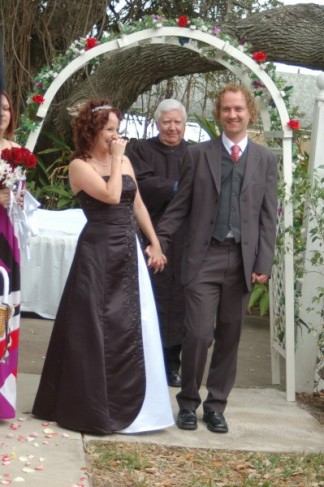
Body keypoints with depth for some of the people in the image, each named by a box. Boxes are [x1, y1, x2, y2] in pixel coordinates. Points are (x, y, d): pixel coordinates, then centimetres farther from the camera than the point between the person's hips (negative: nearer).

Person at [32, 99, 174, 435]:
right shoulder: (80, 165, -8)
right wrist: (116, 159, -10)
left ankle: (127, 404, 23)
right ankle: (92, 408, 12)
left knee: (131, 327, 10)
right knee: (95, 328, 1)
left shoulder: (124, 161, 12)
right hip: (98, 253, -6)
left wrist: (155, 244, 11)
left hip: (129, 252, 7)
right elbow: (111, 195, -22)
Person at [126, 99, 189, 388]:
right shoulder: (140, 150, 5)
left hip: (185, 241, 2)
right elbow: (141, 184, -10)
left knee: (178, 301, 4)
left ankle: (172, 363, 13)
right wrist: (177, 187, -15)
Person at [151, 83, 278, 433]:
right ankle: (188, 402, 12)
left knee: (229, 337, 8)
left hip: (242, 259, 2)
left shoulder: (265, 159, 8)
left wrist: (263, 263, -2)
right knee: (199, 333, -7)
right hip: (204, 257, -2)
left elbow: (268, 216, 4)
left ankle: (216, 405, 21)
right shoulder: (198, 154, 5)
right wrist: (158, 243, -3)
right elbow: (180, 206, 5)